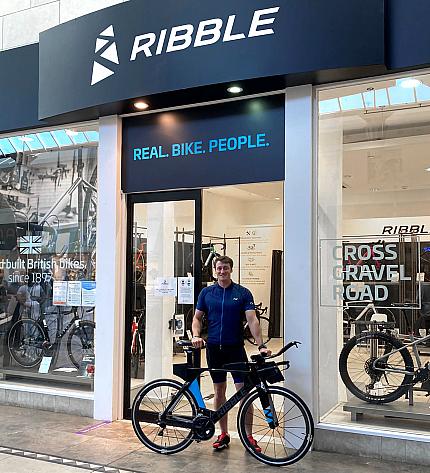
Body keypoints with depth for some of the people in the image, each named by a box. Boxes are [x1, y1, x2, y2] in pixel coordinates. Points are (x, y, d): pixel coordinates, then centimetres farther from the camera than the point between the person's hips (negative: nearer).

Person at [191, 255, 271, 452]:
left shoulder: (243, 293, -2)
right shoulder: (206, 292, 5)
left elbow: (252, 320, -9)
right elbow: (197, 317, 8)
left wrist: (261, 345, -19)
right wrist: (196, 336, -11)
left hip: (236, 348, -2)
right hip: (214, 348, 2)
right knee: (219, 391, 10)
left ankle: (248, 436, 6)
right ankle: (223, 434, 20)